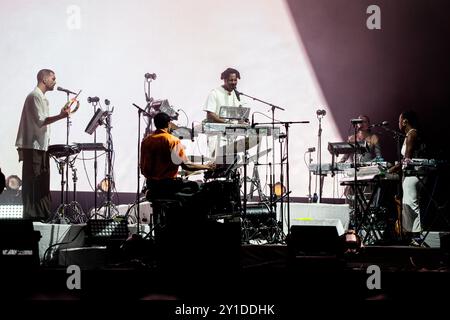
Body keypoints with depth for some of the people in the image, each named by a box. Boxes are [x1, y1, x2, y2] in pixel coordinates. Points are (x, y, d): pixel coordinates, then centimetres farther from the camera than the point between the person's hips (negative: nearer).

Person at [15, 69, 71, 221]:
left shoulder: (42, 97, 20)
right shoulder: (35, 96, -12)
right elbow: (39, 121, -21)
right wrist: (60, 116, -30)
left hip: (40, 145, 10)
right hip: (32, 146, -10)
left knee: (41, 182, 10)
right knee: (33, 182, -8)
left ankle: (41, 215, 13)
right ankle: (31, 215, -6)